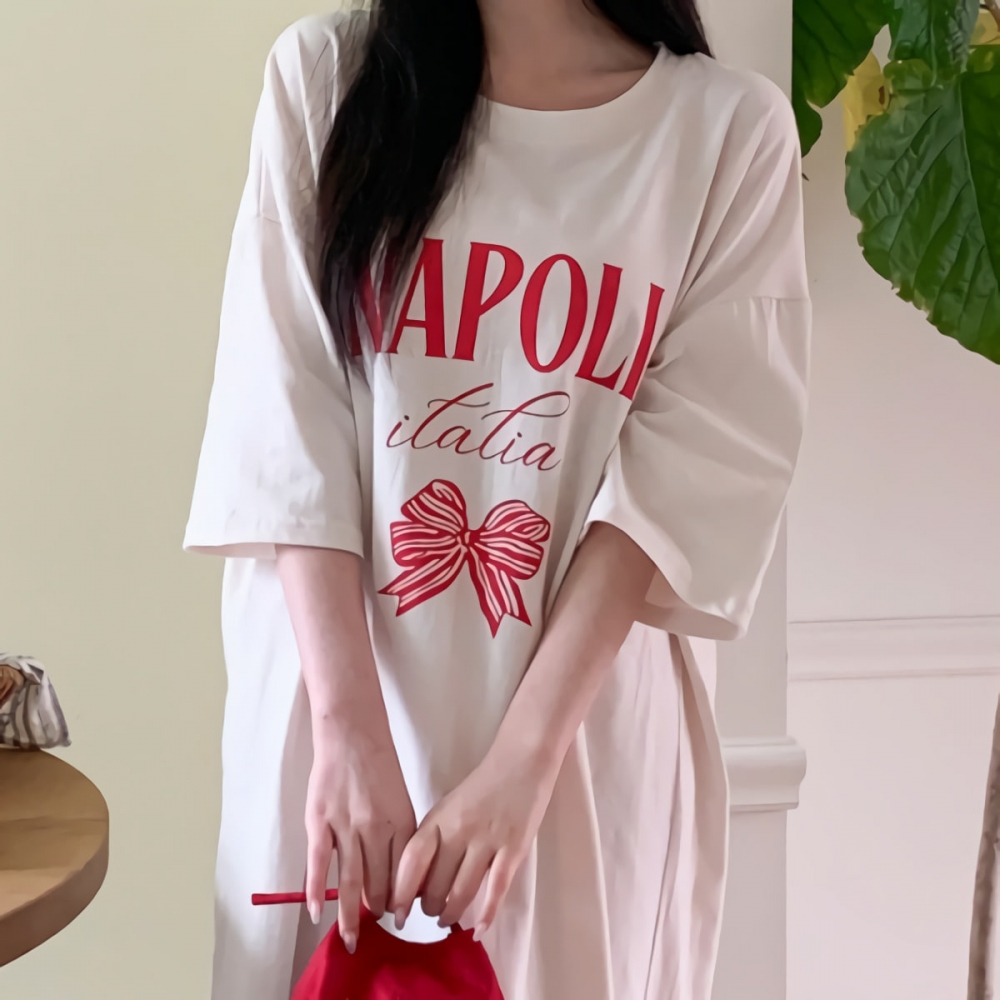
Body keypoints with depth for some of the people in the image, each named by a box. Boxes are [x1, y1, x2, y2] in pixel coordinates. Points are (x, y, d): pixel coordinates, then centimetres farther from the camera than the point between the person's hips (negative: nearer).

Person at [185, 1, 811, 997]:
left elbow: (695, 470, -10)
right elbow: (286, 424, -7)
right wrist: (349, 729, -16)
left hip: (589, 714, -1)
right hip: (333, 693, 1)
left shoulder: (731, 131, -4)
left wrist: (521, 760, -17)